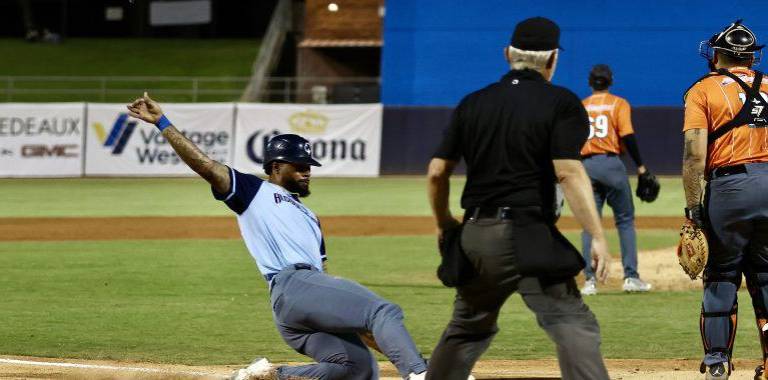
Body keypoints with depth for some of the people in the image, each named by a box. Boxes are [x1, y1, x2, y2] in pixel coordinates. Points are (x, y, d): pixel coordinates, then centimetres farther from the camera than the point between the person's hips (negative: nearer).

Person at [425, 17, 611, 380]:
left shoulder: (473, 104, 12)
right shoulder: (561, 103, -3)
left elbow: (436, 173, 11)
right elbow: (569, 173, -15)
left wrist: (444, 224, 26)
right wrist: (597, 236, -15)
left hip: (474, 235, 6)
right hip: (527, 237, -6)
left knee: (467, 329, 22)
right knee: (574, 325, -11)